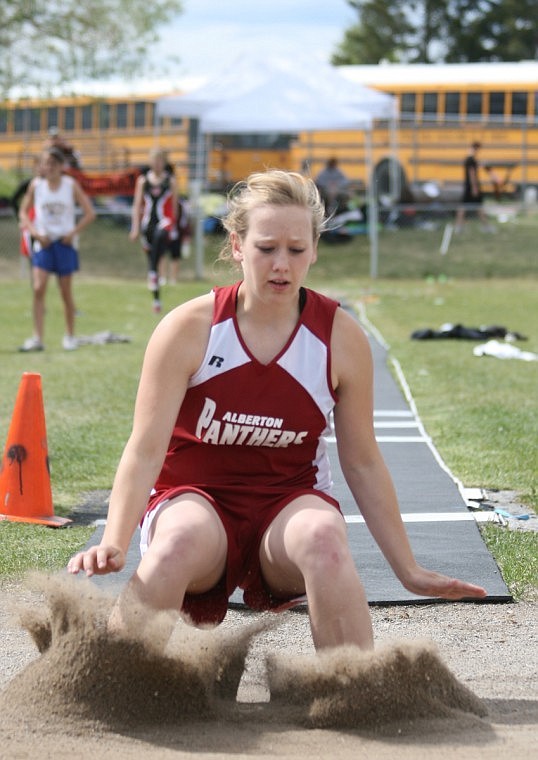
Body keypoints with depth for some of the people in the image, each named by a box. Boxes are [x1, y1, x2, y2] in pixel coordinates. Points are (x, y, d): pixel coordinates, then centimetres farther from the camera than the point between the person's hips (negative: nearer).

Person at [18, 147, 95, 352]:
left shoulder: (71, 185, -3)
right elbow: (23, 213, 8)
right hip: (43, 243, 1)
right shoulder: (36, 185, 0)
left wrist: (73, 233, -10)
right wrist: (35, 233, -6)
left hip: (65, 243, -1)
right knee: (38, 288, -14)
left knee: (66, 292, 6)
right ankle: (37, 338, -14)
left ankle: (70, 336, 22)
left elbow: (90, 213, -1)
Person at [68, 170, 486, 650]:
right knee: (183, 542, -37)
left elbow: (362, 463, 3)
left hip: (289, 501, 1)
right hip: (193, 496, -1)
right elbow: (145, 450, -13)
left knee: (324, 538, -34)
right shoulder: (189, 328, -10)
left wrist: (410, 571, 4)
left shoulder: (342, 338, -6)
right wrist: (113, 545, -28)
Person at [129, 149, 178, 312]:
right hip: (148, 223, 3)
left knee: (159, 236, -41)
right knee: (151, 260, 6)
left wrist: (173, 227, 8)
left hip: (164, 222, -3)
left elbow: (174, 205, 9)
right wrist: (135, 228, 1)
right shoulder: (143, 180, 9)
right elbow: (137, 205, 8)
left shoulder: (170, 181, 5)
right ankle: (156, 299, 17)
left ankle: (153, 273, -47)